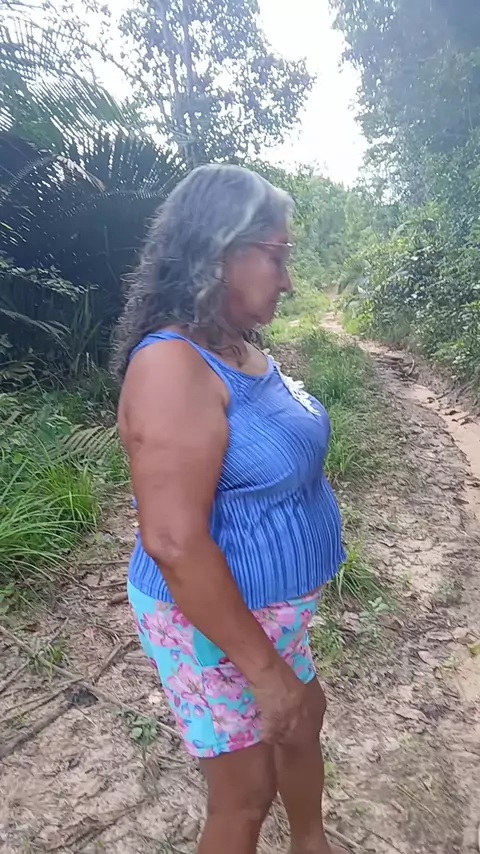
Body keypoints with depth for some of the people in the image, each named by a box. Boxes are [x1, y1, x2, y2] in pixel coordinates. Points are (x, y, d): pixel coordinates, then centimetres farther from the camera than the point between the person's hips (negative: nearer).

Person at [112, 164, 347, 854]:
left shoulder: (240, 348, 1)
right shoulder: (174, 366, -28)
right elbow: (173, 540, -31)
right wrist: (264, 669, -22)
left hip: (267, 606, 9)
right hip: (213, 623, -9)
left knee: (304, 722, 28)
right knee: (245, 794, 14)